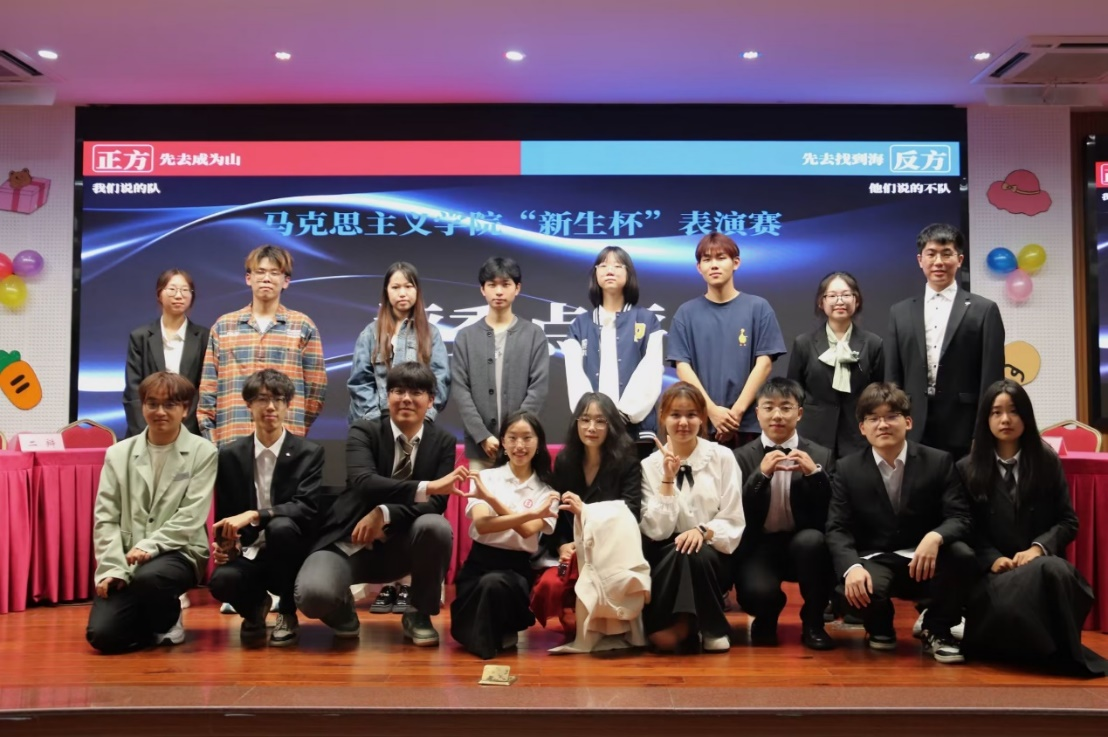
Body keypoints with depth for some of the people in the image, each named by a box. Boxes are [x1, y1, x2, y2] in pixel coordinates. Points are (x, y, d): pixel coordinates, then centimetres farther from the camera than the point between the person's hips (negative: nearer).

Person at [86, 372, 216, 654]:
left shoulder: (203, 452, -2)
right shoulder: (118, 454, 7)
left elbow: (192, 517, -9)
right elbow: (105, 518, 2)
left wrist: (150, 546, -22)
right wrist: (112, 568, -10)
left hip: (178, 553, -3)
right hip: (125, 559, 3)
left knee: (149, 577, -36)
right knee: (102, 635, -16)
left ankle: (168, 623, -1)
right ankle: (152, 621, 18)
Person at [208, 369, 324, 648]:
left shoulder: (309, 453, -4)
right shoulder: (230, 455, 4)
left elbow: (306, 509, -17)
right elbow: (224, 514, 8)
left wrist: (253, 515, -28)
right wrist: (223, 543, -14)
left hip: (289, 552, -1)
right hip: (249, 553, 1)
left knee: (282, 526, -35)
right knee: (222, 581, -32)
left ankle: (287, 613, -8)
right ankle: (255, 606, 9)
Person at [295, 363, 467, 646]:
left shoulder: (443, 442, 0)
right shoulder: (364, 431, -7)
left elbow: (437, 503, -12)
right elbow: (363, 482, -27)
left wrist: (385, 514, -29)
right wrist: (427, 486, -39)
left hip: (401, 545, 2)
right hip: (352, 542, -2)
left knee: (436, 526, -31)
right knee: (312, 593, -32)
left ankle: (419, 614, -4)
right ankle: (344, 609, 9)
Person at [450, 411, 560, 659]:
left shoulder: (546, 491, 4)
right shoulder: (485, 477, 2)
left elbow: (527, 530, -14)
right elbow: (481, 525, -14)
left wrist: (491, 498, -20)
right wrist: (529, 513, -23)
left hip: (517, 568, -1)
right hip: (479, 562, 1)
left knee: (494, 583, -36)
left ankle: (496, 633, -3)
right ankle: (500, 631, 10)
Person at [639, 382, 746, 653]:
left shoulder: (723, 458, -1)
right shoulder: (650, 465, -1)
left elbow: (733, 522, -3)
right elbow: (656, 531, -10)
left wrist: (704, 531, -23)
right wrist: (668, 479, -17)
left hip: (712, 557, 1)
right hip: (667, 559, -1)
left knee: (696, 554, -34)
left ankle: (712, 628, -9)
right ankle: (679, 625, 4)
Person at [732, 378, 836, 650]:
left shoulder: (821, 456, 3)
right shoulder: (742, 457, 2)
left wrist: (814, 473, -20)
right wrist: (761, 474, -21)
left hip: (802, 543, 1)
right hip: (758, 547, -1)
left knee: (812, 540, -34)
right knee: (757, 592, -31)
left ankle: (813, 623, -9)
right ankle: (767, 617, 11)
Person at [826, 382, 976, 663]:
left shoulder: (939, 462, -2)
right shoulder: (847, 469, -2)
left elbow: (960, 518, -9)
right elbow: (837, 529, -8)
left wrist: (935, 537, -34)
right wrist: (852, 567, -29)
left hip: (926, 561, 1)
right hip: (875, 562, 0)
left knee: (963, 556, -32)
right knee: (862, 586, -36)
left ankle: (936, 630, -2)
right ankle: (880, 627, 7)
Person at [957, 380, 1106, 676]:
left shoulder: (1047, 461, 11)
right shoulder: (968, 469, 9)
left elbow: (1068, 521, 8)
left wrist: (1038, 548, -11)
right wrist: (993, 559, -12)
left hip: (1043, 564, 1)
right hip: (994, 570, -1)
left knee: (1055, 572, -38)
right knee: (1006, 604, -38)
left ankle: (1062, 653, -18)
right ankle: (1056, 654, -11)